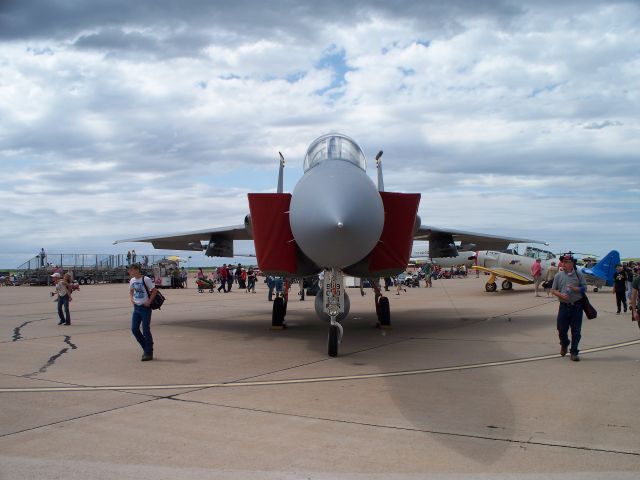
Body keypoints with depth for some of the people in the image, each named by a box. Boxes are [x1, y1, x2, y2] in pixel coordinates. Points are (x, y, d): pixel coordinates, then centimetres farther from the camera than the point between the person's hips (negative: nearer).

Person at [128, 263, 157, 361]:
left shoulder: (146, 279, -13)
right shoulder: (132, 281, 7)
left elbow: (154, 291, -10)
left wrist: (149, 302, -15)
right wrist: (132, 299, 7)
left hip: (145, 307, -7)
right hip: (136, 307, 7)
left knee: (146, 330, -3)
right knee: (134, 329, 4)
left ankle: (149, 353, 7)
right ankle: (146, 348, 21)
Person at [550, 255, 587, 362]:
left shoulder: (578, 275, 3)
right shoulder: (558, 275, 6)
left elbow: (584, 289, 0)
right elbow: (553, 290, 7)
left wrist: (574, 288, -15)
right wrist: (560, 295, -12)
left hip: (576, 306, -1)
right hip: (564, 306, 1)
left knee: (576, 331, 1)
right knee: (561, 328, 6)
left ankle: (574, 352, 11)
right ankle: (564, 344, 36)